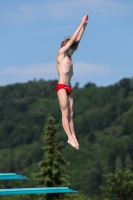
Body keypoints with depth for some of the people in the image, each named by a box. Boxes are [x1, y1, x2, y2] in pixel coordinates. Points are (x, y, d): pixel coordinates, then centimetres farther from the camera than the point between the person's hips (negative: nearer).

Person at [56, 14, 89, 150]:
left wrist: (84, 26, 16)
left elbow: (77, 39, 19)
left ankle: (73, 137, -3)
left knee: (70, 114, 2)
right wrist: (81, 24, 0)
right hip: (61, 87, -8)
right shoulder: (61, 53, -3)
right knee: (65, 113, -12)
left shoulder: (68, 55, 17)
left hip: (68, 88, 8)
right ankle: (70, 138, -19)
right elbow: (72, 39, -5)